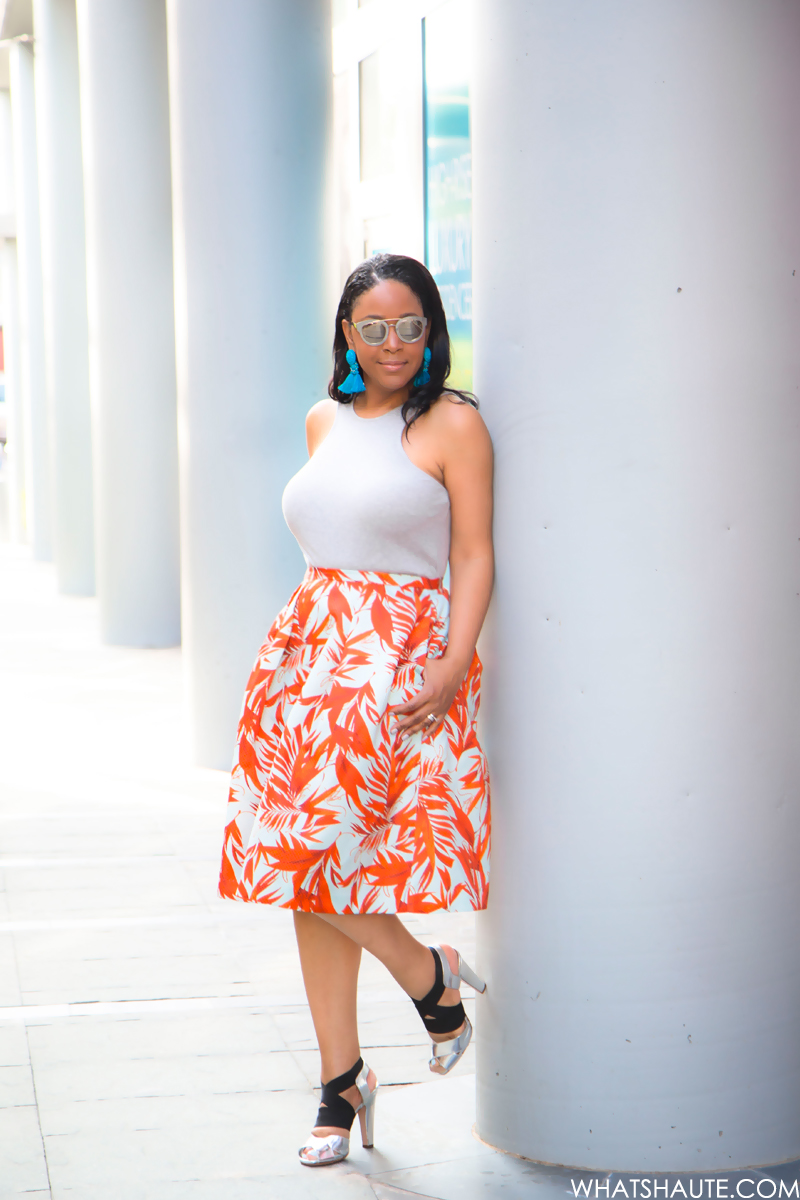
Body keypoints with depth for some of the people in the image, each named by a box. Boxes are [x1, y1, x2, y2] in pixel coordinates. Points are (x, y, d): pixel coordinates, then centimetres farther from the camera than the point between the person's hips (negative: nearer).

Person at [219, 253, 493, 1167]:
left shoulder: (452, 423, -2)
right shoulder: (325, 421, 16)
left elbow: (473, 558, -6)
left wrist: (455, 662, -17)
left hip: (402, 658, -6)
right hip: (313, 647, 7)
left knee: (316, 846, -16)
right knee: (309, 861, 4)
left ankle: (428, 974, 10)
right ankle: (340, 1080, 13)